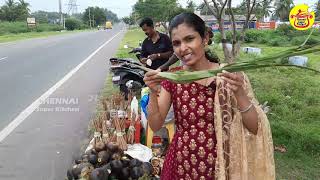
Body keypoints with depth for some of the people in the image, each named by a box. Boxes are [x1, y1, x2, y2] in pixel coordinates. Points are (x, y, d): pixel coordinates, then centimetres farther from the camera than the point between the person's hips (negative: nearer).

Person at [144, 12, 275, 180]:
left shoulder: (229, 76, -13)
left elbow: (255, 128, -14)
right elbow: (155, 125, -7)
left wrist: (239, 93, -30)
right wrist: (153, 92, -23)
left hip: (220, 165, -1)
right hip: (181, 164, 2)